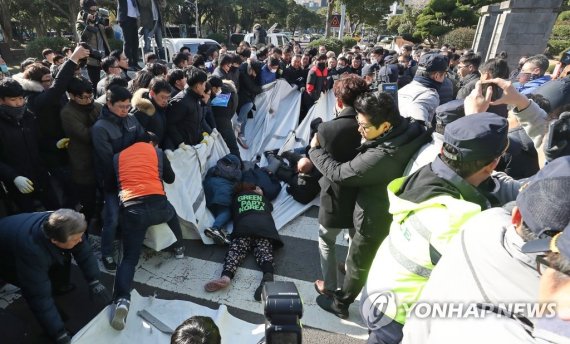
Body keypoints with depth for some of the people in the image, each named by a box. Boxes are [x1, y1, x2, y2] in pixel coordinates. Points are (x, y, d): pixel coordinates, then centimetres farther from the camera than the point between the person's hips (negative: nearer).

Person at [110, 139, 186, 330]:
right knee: (171, 212, 36)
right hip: (157, 205, -1)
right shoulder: (157, 152, 17)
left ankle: (122, 300, -14)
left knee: (129, 257, 7)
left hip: (130, 211, 1)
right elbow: (170, 178, 26)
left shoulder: (118, 156, 21)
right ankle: (179, 247, 44)